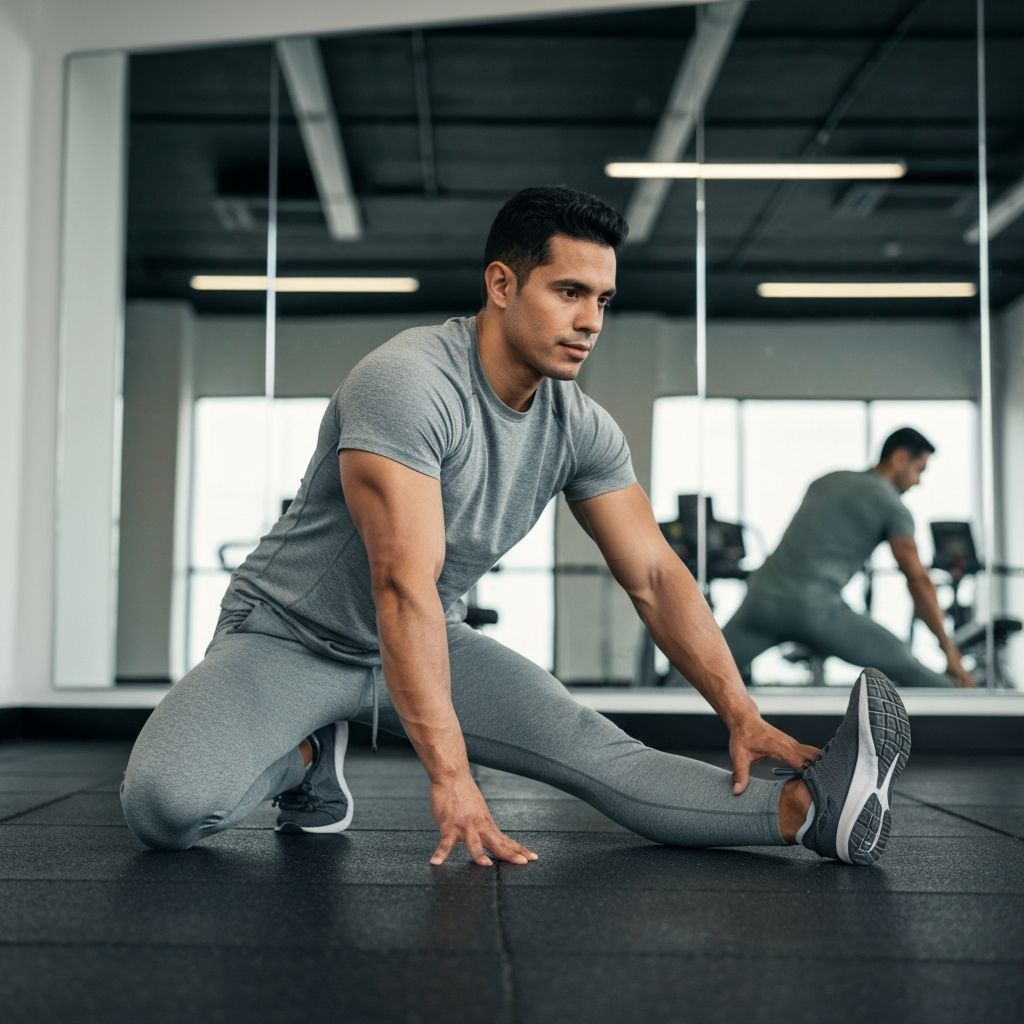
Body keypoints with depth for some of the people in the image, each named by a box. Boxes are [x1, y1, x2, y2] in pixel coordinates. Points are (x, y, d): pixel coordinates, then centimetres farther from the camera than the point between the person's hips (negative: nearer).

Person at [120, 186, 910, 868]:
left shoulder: (582, 428, -7)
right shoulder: (408, 384, -30)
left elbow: (655, 576, -4)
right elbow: (405, 585, -37)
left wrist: (742, 714, -12)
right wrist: (450, 776, -39)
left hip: (426, 641, 5)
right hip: (291, 637, -5)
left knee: (600, 754, -15)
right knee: (167, 803, -29)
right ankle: (306, 756, -1)